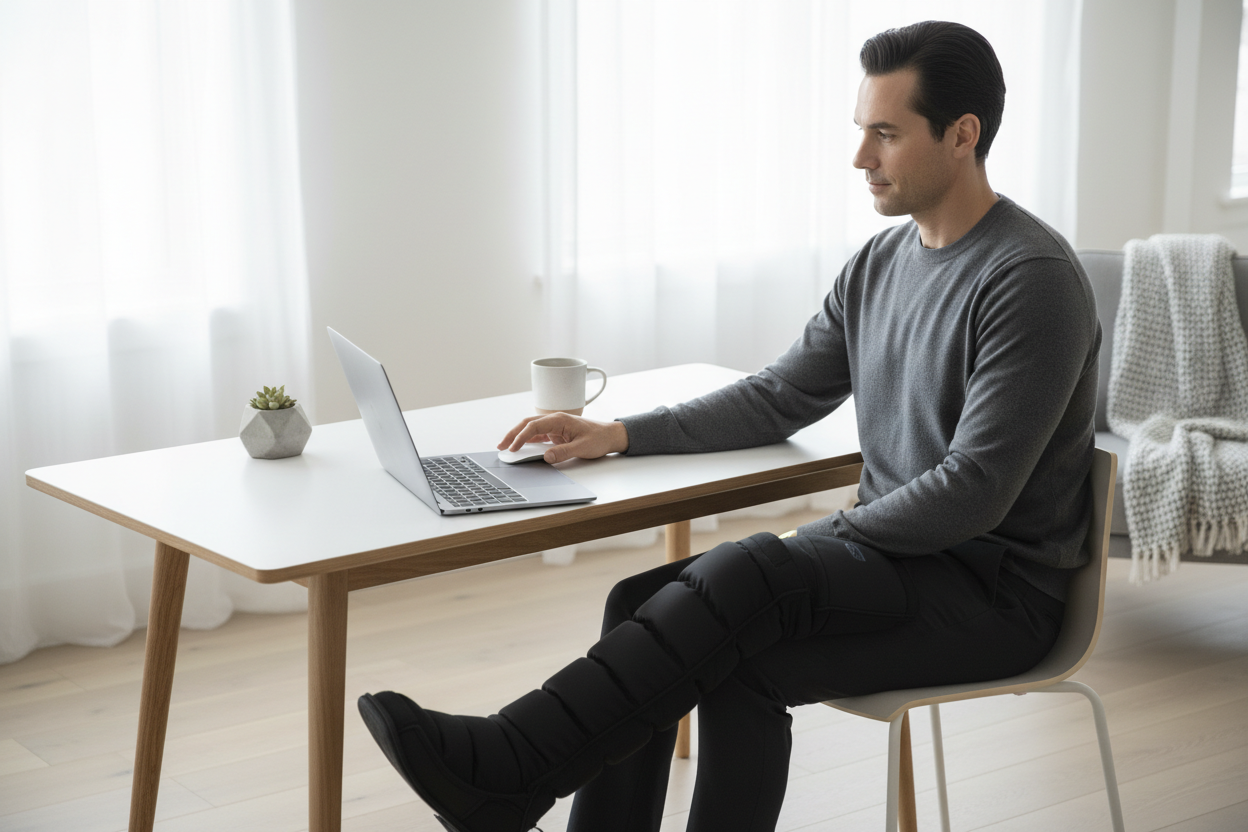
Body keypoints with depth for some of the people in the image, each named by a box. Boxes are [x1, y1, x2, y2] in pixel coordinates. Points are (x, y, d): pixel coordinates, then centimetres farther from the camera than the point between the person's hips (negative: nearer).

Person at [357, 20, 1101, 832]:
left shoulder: (1031, 279, -17)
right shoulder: (879, 263, 10)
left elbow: (973, 493, -21)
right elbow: (777, 398, 14)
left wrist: (828, 538, -15)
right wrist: (619, 433, 3)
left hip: (995, 589, -8)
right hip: (889, 555, 8)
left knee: (749, 577, -31)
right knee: (645, 604, -12)